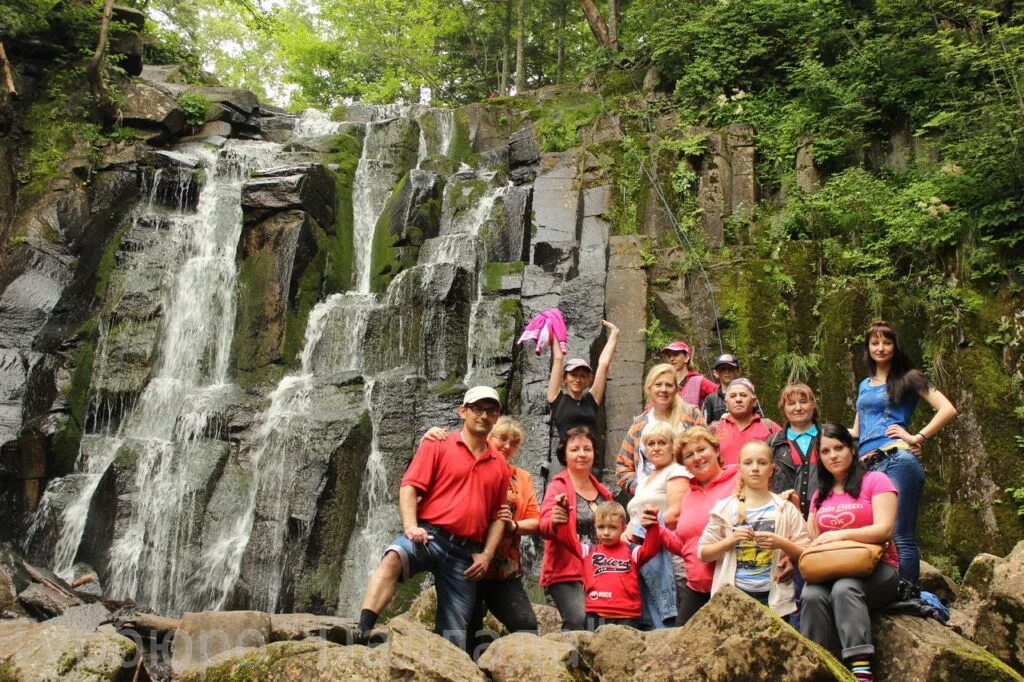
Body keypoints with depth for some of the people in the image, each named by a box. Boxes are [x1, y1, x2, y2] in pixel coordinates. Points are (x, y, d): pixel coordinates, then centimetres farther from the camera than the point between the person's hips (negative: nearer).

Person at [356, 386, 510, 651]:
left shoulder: (499, 465, 16)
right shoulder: (438, 445, 5)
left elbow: (498, 516, 17)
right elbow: (410, 486, -3)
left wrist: (487, 554, 4)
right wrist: (410, 526, -18)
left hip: (466, 553, 4)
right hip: (429, 536, -4)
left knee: (454, 634, 3)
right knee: (393, 558, -36)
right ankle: (363, 630, -45)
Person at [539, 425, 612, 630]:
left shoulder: (602, 491, 18)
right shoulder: (558, 486, -2)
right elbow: (544, 527, -14)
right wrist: (554, 521, -37)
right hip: (567, 572, -6)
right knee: (579, 622, -24)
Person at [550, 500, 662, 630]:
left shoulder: (632, 552, 9)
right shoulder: (588, 551, 12)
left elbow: (650, 549, -7)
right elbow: (566, 539, 5)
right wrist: (561, 517, -10)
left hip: (626, 616, -1)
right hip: (595, 615, 1)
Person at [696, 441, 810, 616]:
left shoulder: (785, 509, 5)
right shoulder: (725, 508, 4)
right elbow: (703, 554, 2)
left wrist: (781, 543, -14)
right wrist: (730, 540, -12)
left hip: (775, 597, 1)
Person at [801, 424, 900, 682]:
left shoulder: (875, 481, 4)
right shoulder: (820, 495, 23)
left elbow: (884, 530, -9)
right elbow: (810, 542, 16)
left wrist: (841, 534, -21)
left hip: (876, 569, -4)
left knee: (844, 588, -37)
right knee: (812, 595, -31)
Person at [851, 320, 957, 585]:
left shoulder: (908, 378, 5)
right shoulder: (864, 385, 23)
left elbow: (948, 409, -5)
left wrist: (917, 437, -8)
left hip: (898, 461, -6)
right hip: (867, 466, 7)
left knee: (901, 536, -8)